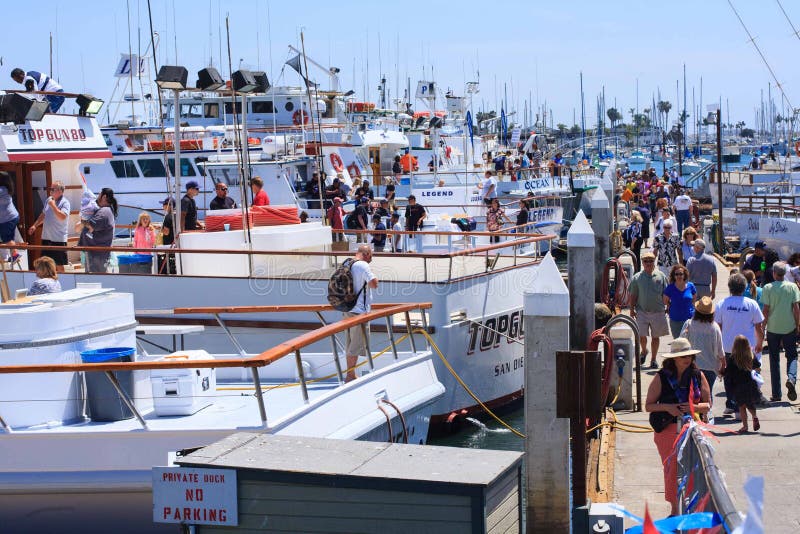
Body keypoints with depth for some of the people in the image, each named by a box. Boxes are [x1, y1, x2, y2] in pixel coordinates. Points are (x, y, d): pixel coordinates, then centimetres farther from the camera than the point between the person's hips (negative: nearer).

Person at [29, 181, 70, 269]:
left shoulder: (65, 203, -13)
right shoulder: (49, 199, 10)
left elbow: (63, 217, -27)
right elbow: (43, 214, 23)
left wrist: (53, 206, -23)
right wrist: (35, 225, 20)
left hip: (58, 239, -7)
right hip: (46, 237, 7)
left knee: (59, 265, 0)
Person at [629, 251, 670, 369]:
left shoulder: (661, 276, 4)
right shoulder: (637, 278, 4)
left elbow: (666, 295, 8)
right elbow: (633, 296, 7)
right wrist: (632, 309, 1)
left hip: (658, 311, 1)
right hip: (642, 311, 0)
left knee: (655, 336, 7)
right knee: (641, 335, -6)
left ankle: (653, 359, 19)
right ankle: (644, 351, 26)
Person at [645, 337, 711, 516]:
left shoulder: (698, 376, 5)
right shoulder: (662, 378, -1)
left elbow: (708, 405, 8)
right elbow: (648, 406, 0)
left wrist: (694, 407, -13)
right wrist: (667, 407, -17)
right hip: (667, 430, -2)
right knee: (672, 469, 0)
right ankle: (675, 510, 10)